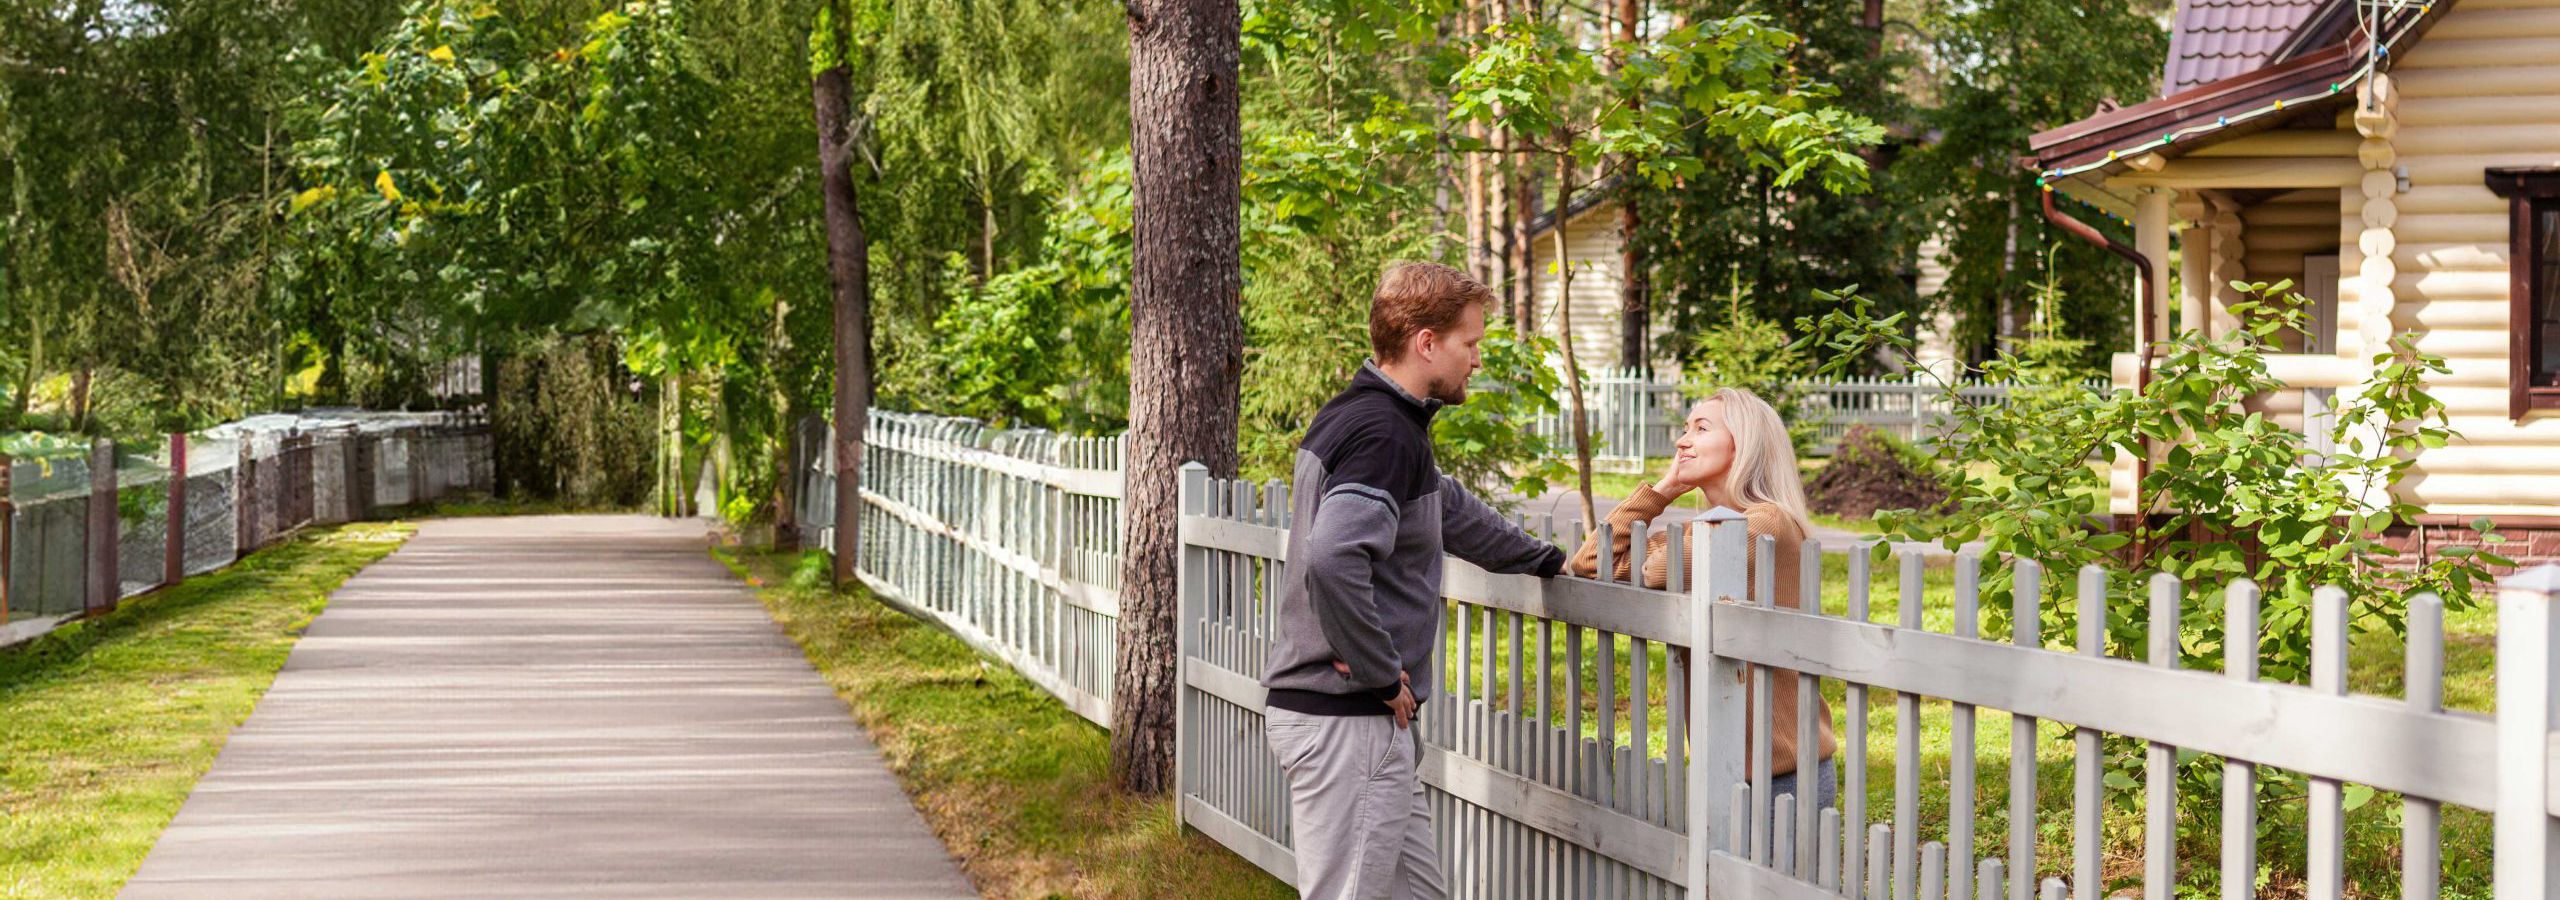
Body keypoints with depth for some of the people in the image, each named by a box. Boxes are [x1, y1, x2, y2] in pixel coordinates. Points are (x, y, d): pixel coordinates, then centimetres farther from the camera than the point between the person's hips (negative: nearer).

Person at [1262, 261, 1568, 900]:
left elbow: (1448, 510, 32)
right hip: (1346, 722, -10)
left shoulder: (1352, 417, 15)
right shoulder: (1384, 435, -18)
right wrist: (1383, 678, -20)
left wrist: (1547, 560, 44)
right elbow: (1333, 562, -33)